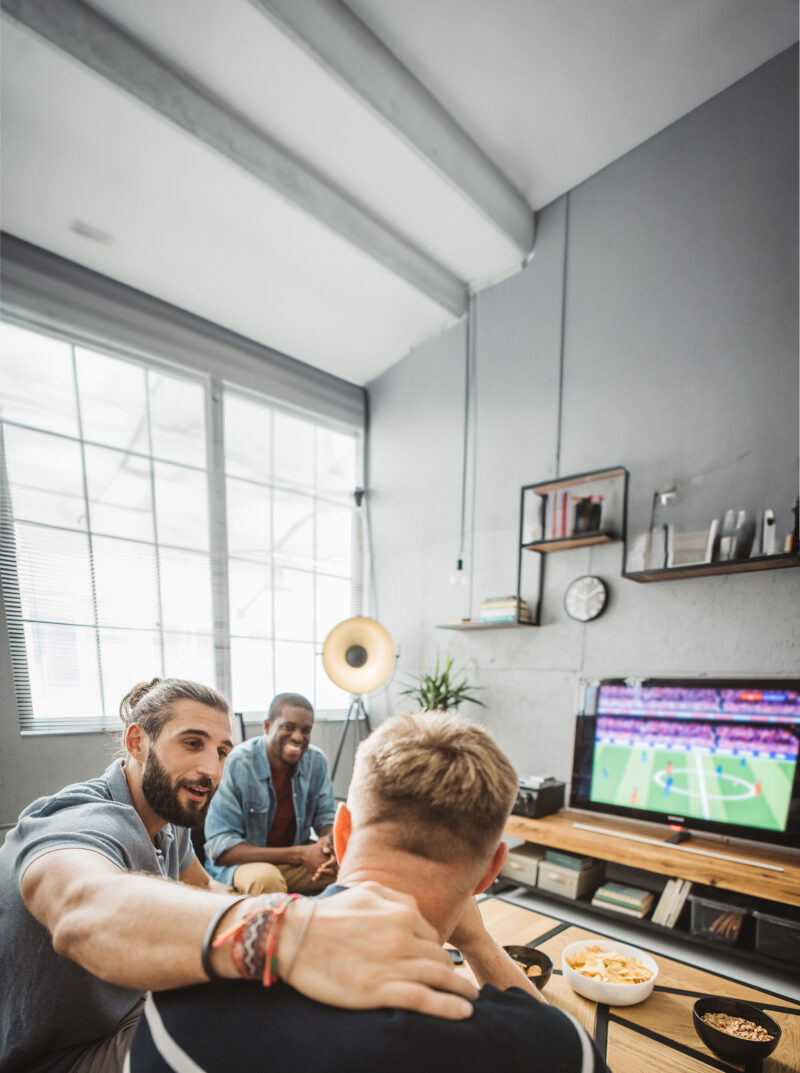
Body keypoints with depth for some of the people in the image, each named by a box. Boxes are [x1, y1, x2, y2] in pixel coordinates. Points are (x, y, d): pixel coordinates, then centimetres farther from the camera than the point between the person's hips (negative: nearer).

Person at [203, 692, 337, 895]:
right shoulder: (235, 765, -21)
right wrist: (298, 855, -29)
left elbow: (326, 817, 4)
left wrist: (328, 840, -23)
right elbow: (220, 848, -22)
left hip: (294, 859, 5)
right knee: (265, 877, -37)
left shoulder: (316, 761, -6)